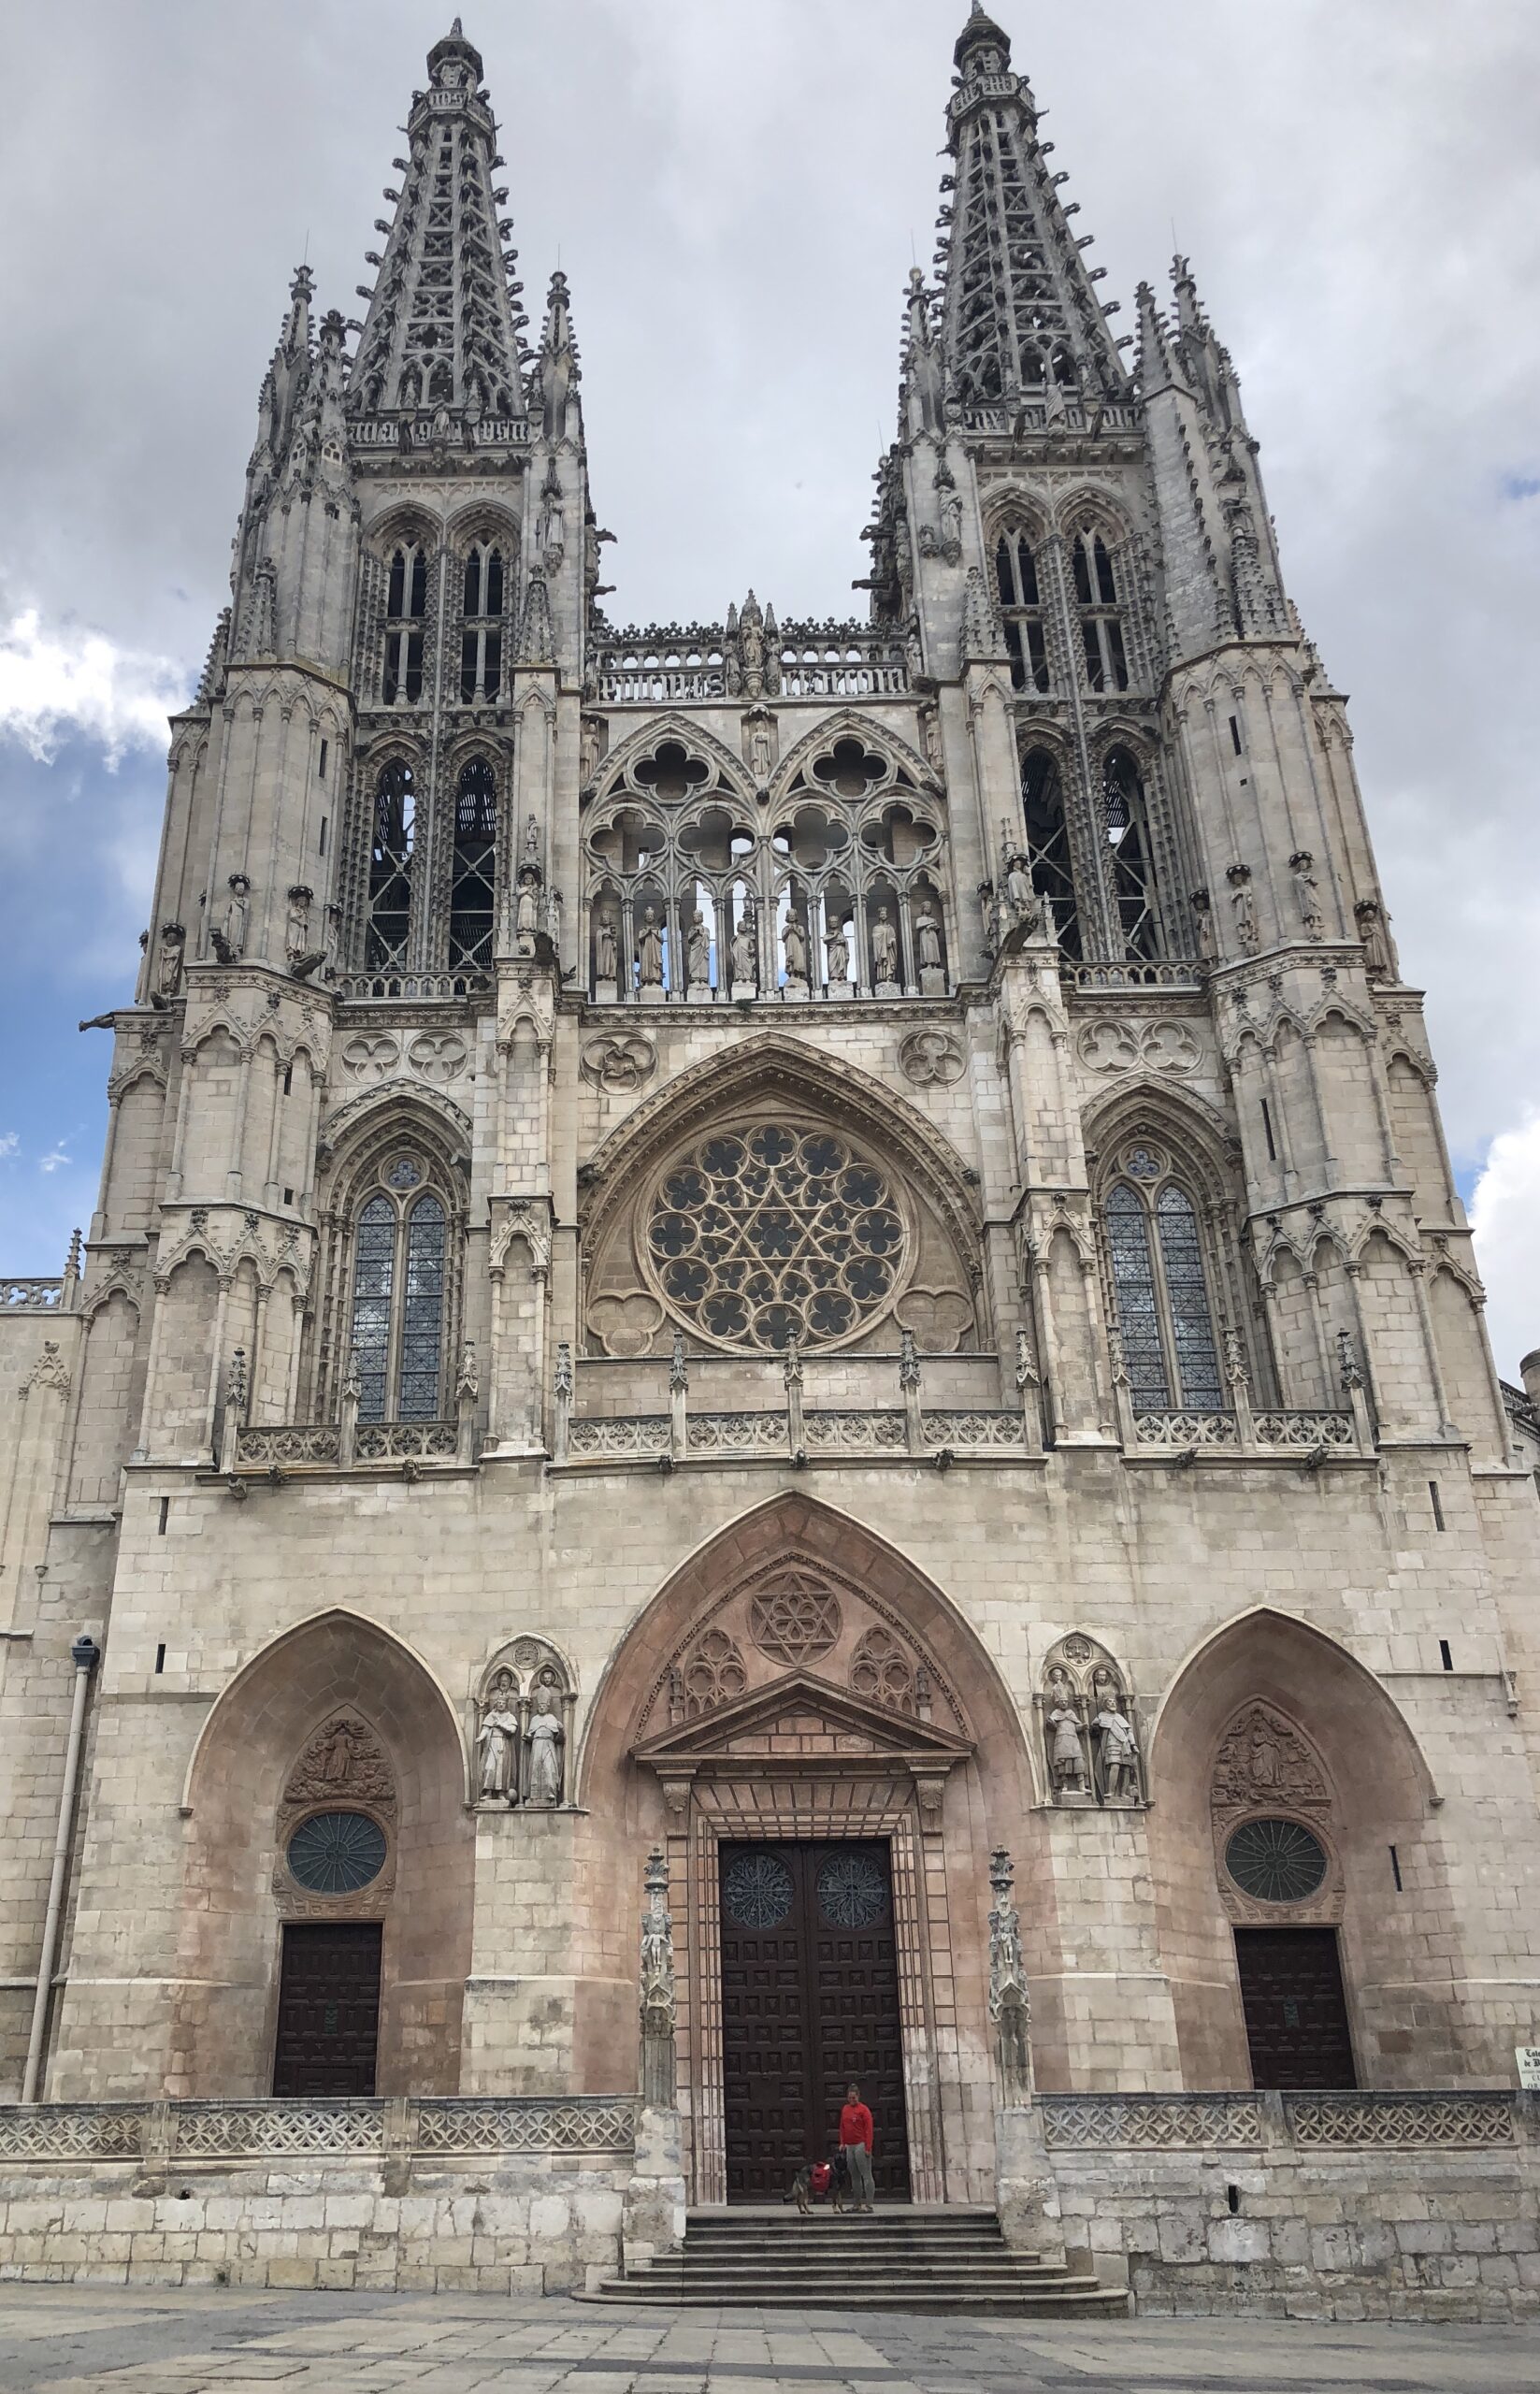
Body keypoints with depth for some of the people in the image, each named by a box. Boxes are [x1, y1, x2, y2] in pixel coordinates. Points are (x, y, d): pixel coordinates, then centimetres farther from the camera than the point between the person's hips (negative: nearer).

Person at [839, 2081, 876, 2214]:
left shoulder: (863, 2109, -5)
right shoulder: (845, 2109, 14)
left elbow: (869, 2129, -9)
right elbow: (842, 2127, 19)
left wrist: (868, 2147, -14)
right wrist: (842, 2143, 12)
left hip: (861, 2145, -7)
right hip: (849, 2147, 7)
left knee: (866, 2175, -6)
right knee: (854, 2176, 10)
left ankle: (868, 2204, -7)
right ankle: (857, 2204, 15)